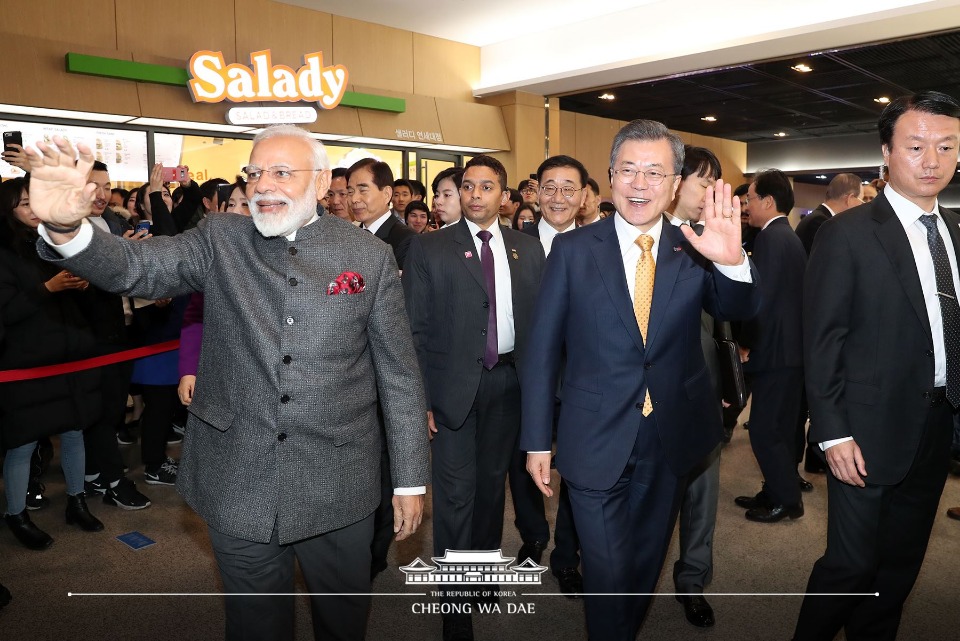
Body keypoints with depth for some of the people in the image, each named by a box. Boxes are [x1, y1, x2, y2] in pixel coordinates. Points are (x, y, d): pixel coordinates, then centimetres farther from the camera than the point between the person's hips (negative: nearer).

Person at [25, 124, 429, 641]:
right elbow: (138, 266, -15)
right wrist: (65, 228, -37)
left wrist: (410, 479, -1)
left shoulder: (370, 256, -4)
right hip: (237, 482, 1)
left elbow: (399, 374, -2)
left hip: (339, 483, 0)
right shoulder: (220, 240, 0)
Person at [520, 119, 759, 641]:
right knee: (607, 574, 8)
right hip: (595, 441, -3)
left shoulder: (693, 252, -2)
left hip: (671, 441, 3)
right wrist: (536, 441, -6)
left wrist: (733, 262, -37)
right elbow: (542, 350, -6)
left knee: (646, 563, 23)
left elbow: (738, 311, -15)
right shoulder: (573, 249, -8)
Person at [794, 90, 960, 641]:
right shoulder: (848, 234, -10)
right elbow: (822, 341, -12)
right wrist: (833, 434, -14)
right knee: (852, 563, 3)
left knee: (902, 564, 18)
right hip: (872, 430, -6)